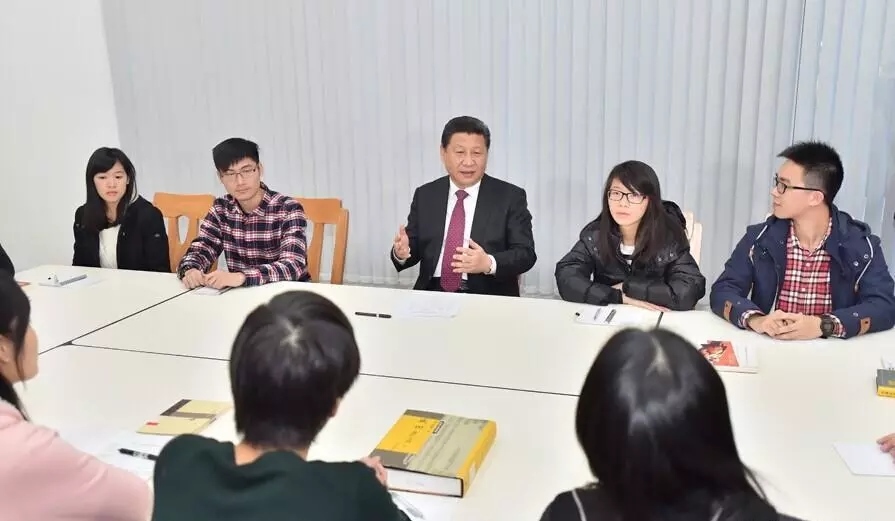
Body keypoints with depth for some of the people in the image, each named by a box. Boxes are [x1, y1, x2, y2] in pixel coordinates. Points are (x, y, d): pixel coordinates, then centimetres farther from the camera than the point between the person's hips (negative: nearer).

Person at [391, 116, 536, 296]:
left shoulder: (510, 197, 2)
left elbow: (526, 254, -4)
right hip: (433, 296, 2)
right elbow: (414, 248, 12)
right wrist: (401, 252, -12)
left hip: (489, 299, -2)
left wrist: (488, 263, -21)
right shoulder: (425, 195, 11)